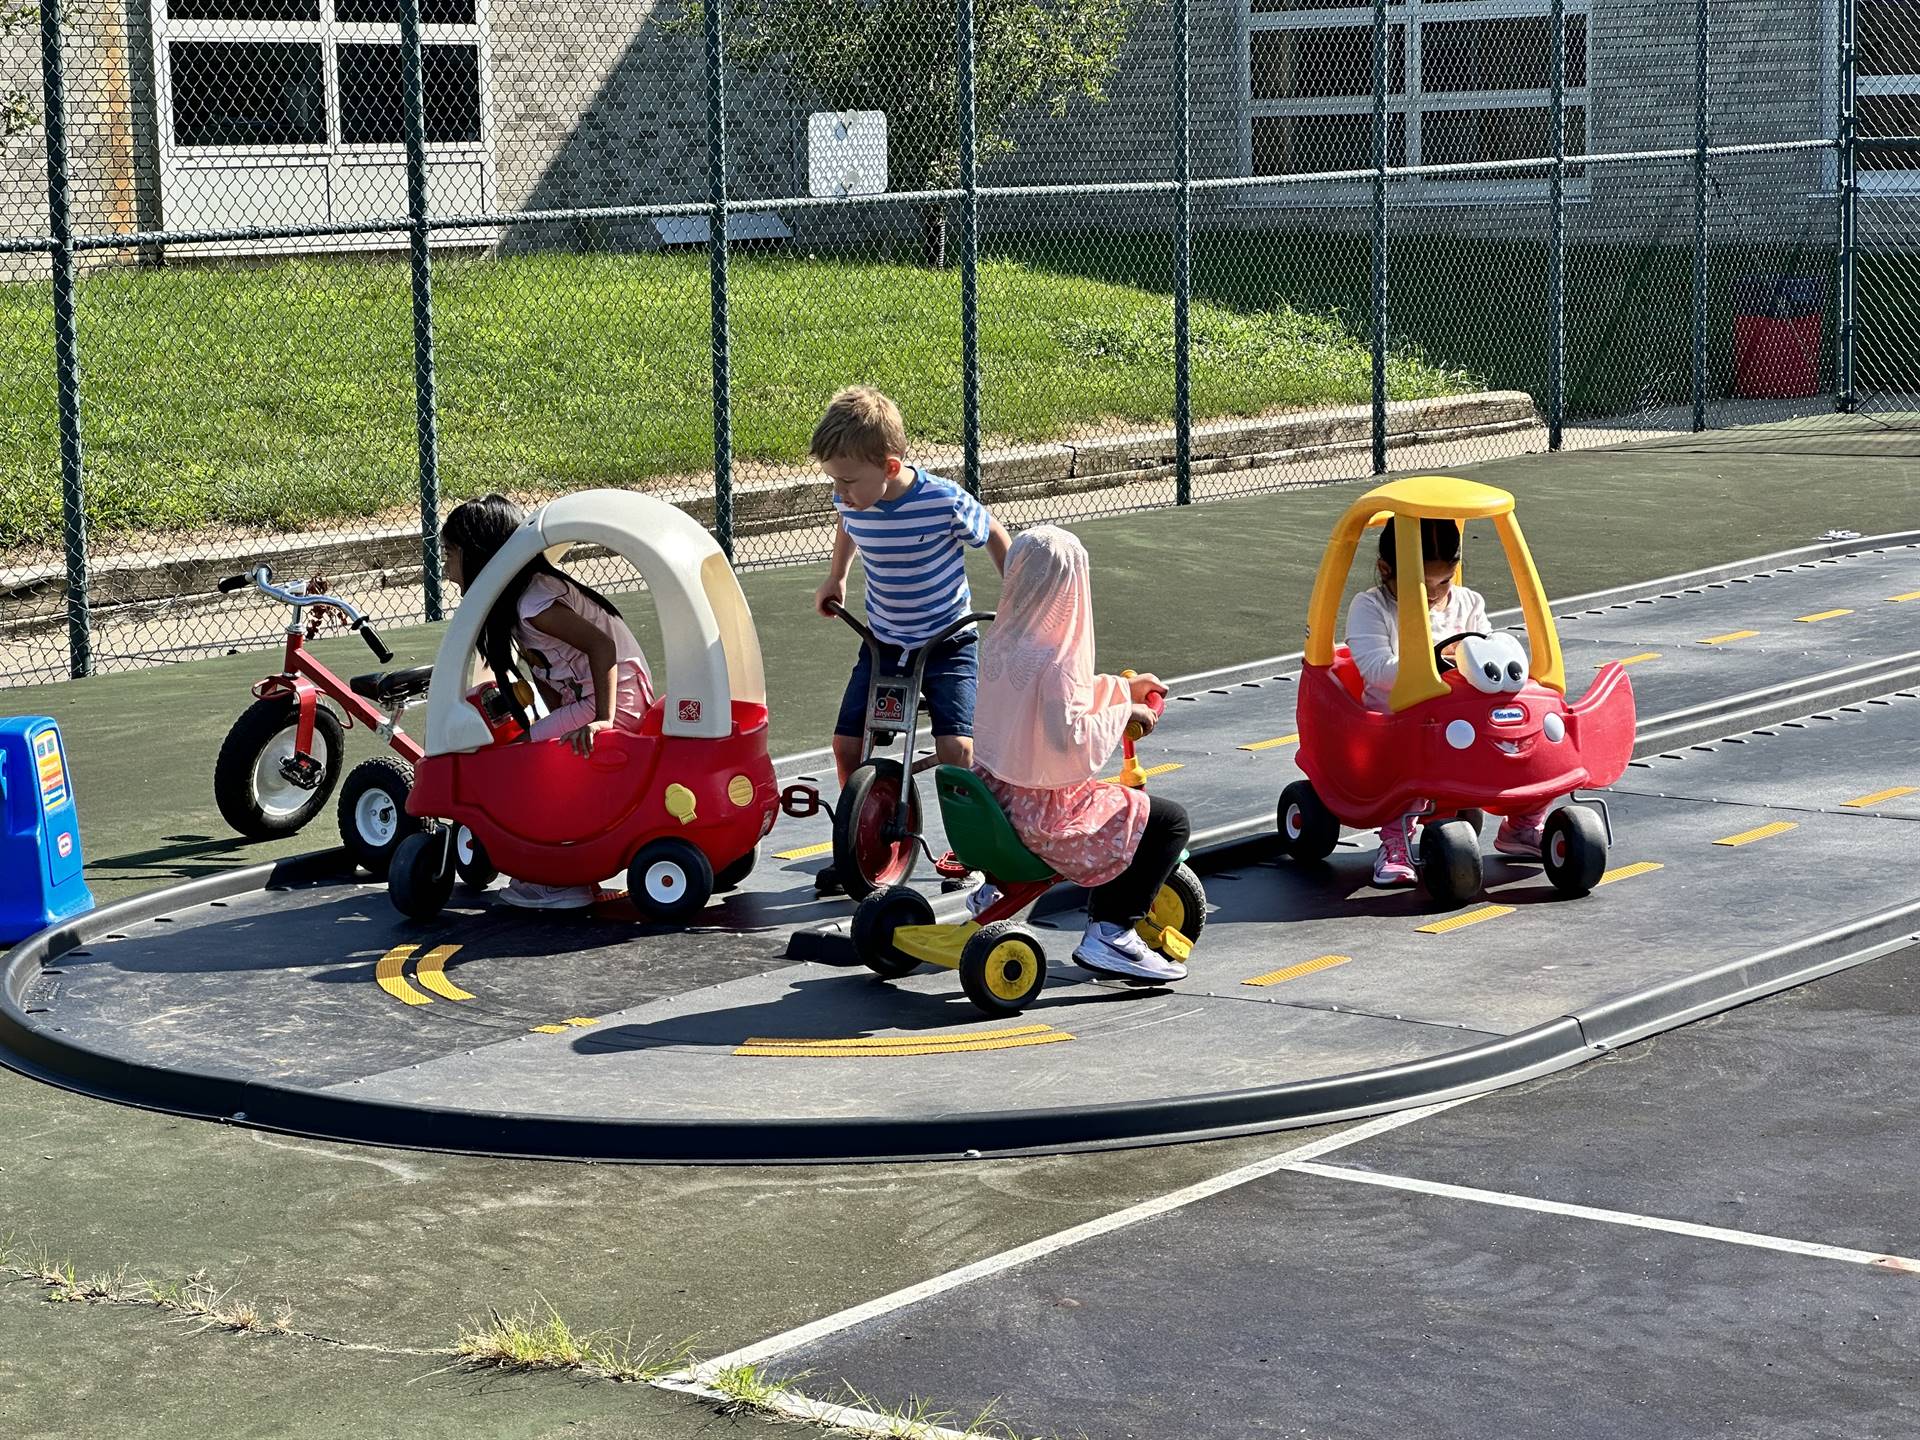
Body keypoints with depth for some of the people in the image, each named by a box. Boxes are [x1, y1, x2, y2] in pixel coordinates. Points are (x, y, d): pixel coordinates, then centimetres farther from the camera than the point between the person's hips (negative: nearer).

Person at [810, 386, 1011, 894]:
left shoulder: (944, 503, -26)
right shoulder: (851, 500, -12)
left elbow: (993, 534, -5)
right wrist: (834, 579, 16)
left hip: (949, 641, -4)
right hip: (883, 641, 5)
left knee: (956, 747, -19)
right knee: (847, 743, -4)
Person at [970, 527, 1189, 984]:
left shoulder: (1000, 641, 3)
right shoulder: (1054, 659, -23)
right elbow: (1071, 737, -28)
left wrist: (1123, 688, 20)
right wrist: (1123, 714, -13)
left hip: (992, 792, 9)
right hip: (1039, 815, -9)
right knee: (1168, 821, -2)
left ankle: (998, 886, 36)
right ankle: (1110, 933, -5)